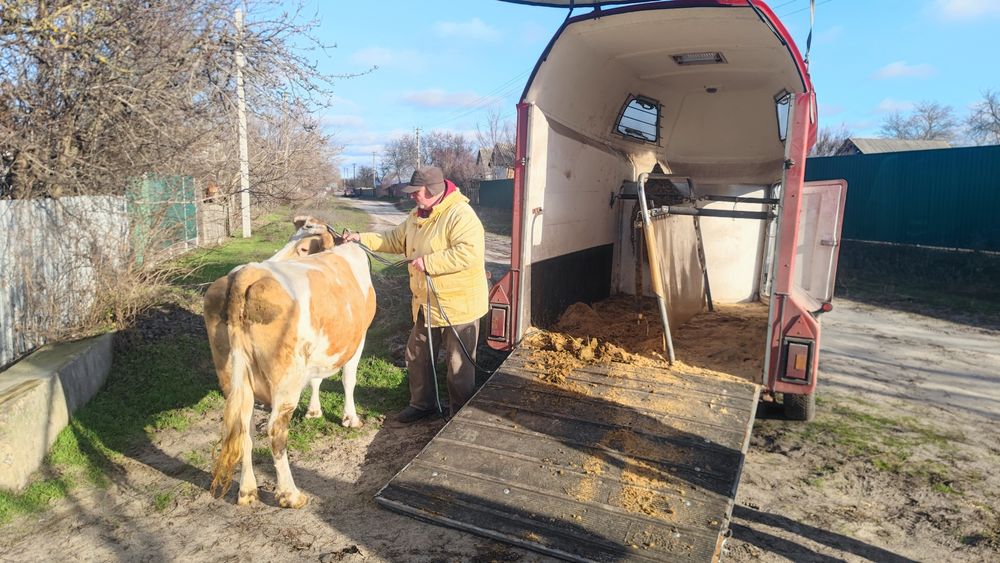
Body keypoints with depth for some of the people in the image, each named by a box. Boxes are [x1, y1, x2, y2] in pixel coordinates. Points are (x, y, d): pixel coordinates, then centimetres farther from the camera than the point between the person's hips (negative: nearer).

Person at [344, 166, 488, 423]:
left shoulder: (460, 215, -21)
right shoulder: (417, 216, 8)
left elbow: (470, 253, -33)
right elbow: (395, 240, 19)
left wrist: (429, 262, -28)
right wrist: (362, 238, 8)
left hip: (458, 305, -9)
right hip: (427, 305, 9)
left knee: (459, 364, 6)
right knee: (417, 356, 19)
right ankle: (422, 403, 38)